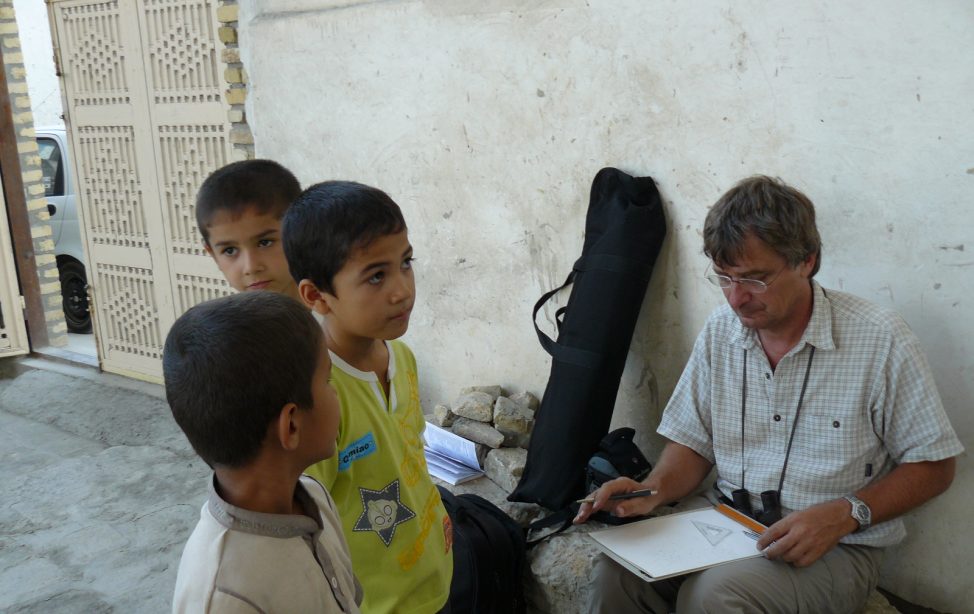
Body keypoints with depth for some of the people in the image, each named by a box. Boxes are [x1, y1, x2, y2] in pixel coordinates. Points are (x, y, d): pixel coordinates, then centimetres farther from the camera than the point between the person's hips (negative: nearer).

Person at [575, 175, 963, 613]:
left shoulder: (880, 341, -11)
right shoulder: (720, 332, 4)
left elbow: (934, 466, -5)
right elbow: (693, 444, 11)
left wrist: (845, 513, -20)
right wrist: (653, 490, -11)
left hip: (835, 548, -4)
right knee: (619, 571, -23)